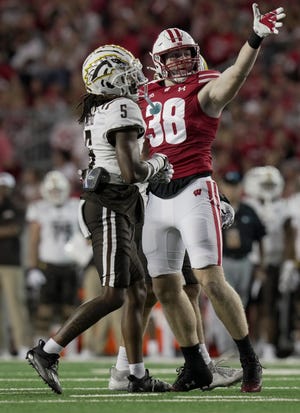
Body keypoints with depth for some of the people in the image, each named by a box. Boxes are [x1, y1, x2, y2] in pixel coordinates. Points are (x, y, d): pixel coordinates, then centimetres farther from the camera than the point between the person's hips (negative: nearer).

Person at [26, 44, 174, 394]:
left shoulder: (97, 111, 13)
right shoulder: (123, 111, -15)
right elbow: (131, 173, -21)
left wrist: (155, 169, 14)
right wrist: (157, 163, -2)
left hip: (101, 204, 10)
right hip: (110, 209, -10)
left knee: (137, 291, 10)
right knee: (113, 296, -9)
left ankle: (138, 376, 12)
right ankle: (47, 352, -9)